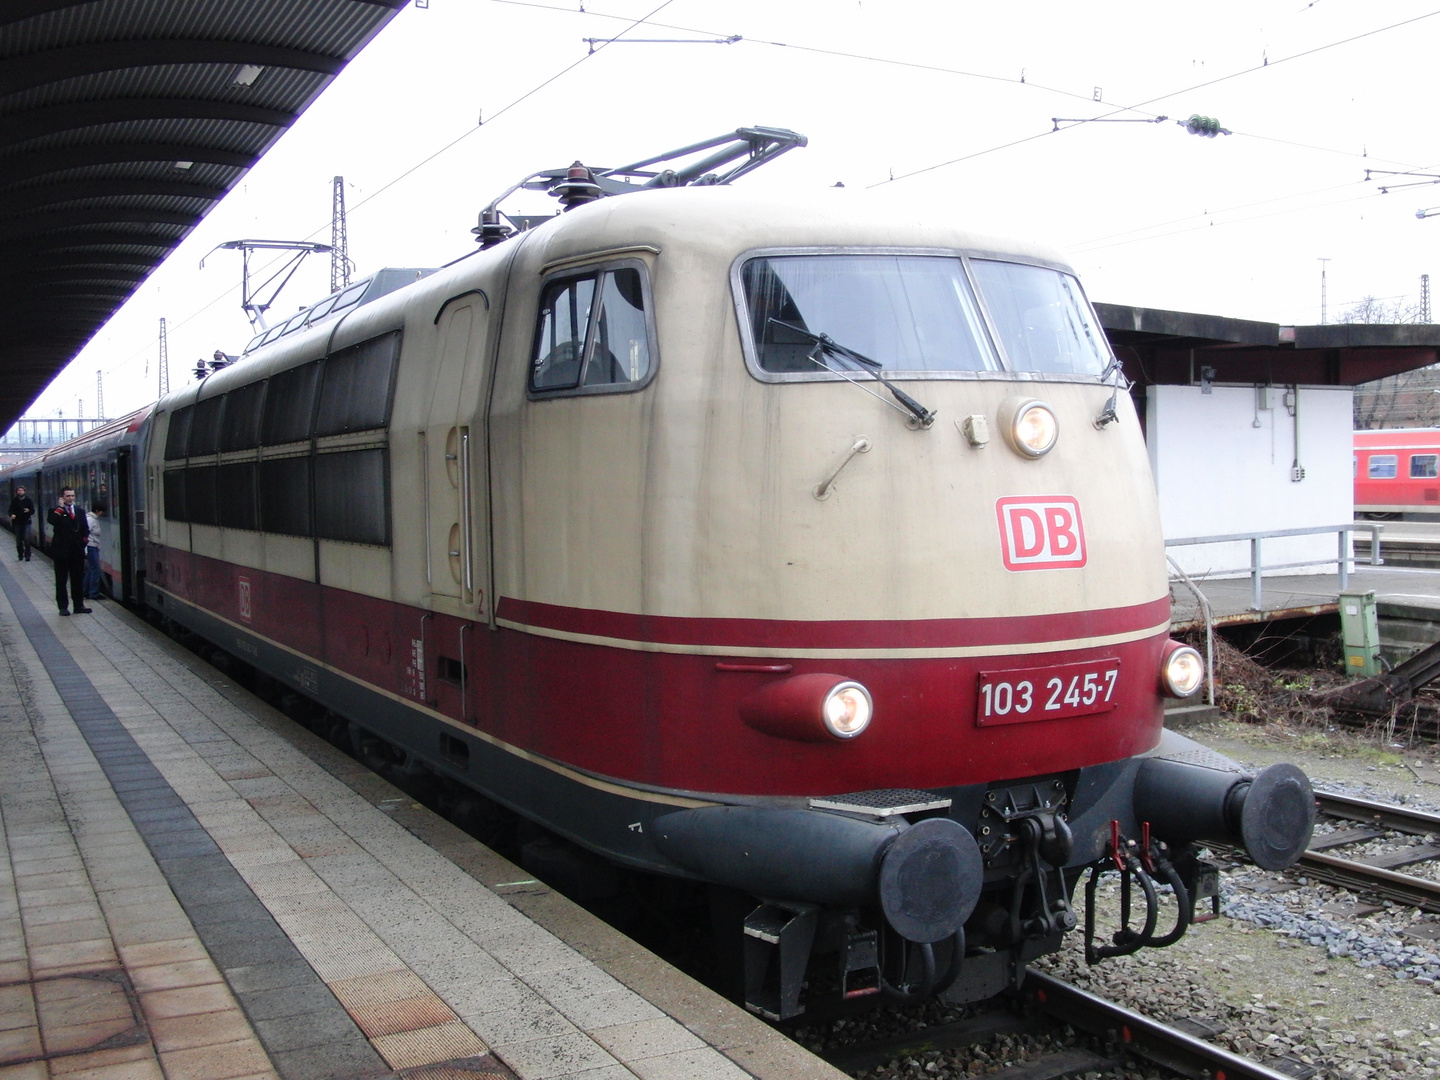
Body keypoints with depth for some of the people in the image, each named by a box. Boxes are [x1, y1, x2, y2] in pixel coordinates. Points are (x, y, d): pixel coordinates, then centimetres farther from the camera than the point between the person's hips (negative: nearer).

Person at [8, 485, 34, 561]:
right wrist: (12, 515, -20)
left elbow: (33, 511, 0)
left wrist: (29, 511, -23)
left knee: (26, 539, -11)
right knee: (18, 540, 8)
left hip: (26, 522, -2)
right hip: (17, 522, 2)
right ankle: (20, 554, 21)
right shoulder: (14, 501, 2)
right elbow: (11, 510, 3)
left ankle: (27, 555, -4)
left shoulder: (28, 500, -1)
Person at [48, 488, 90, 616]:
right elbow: (51, 521, -24)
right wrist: (60, 507, -19)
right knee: (61, 580, 3)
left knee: (78, 579, 8)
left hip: (77, 551, 4)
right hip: (62, 551, -4)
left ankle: (79, 605, 15)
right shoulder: (57, 512, -2)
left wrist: (84, 538, 1)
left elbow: (85, 529, 17)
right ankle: (63, 607, 8)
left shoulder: (79, 512, 13)